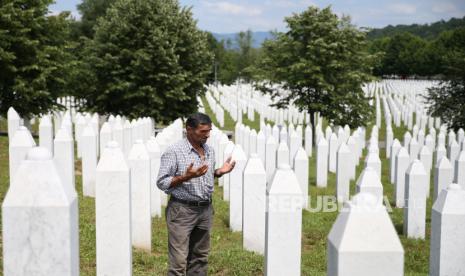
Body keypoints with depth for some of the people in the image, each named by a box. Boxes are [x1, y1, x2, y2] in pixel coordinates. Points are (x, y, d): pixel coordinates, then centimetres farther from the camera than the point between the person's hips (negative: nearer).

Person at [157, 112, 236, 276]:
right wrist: (186, 177, -27)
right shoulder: (174, 151, -12)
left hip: (205, 209, 7)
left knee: (200, 256, 13)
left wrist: (220, 172, 2)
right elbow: (162, 183, -14)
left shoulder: (209, 151, 9)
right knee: (179, 260, -7)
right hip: (182, 210, -7)